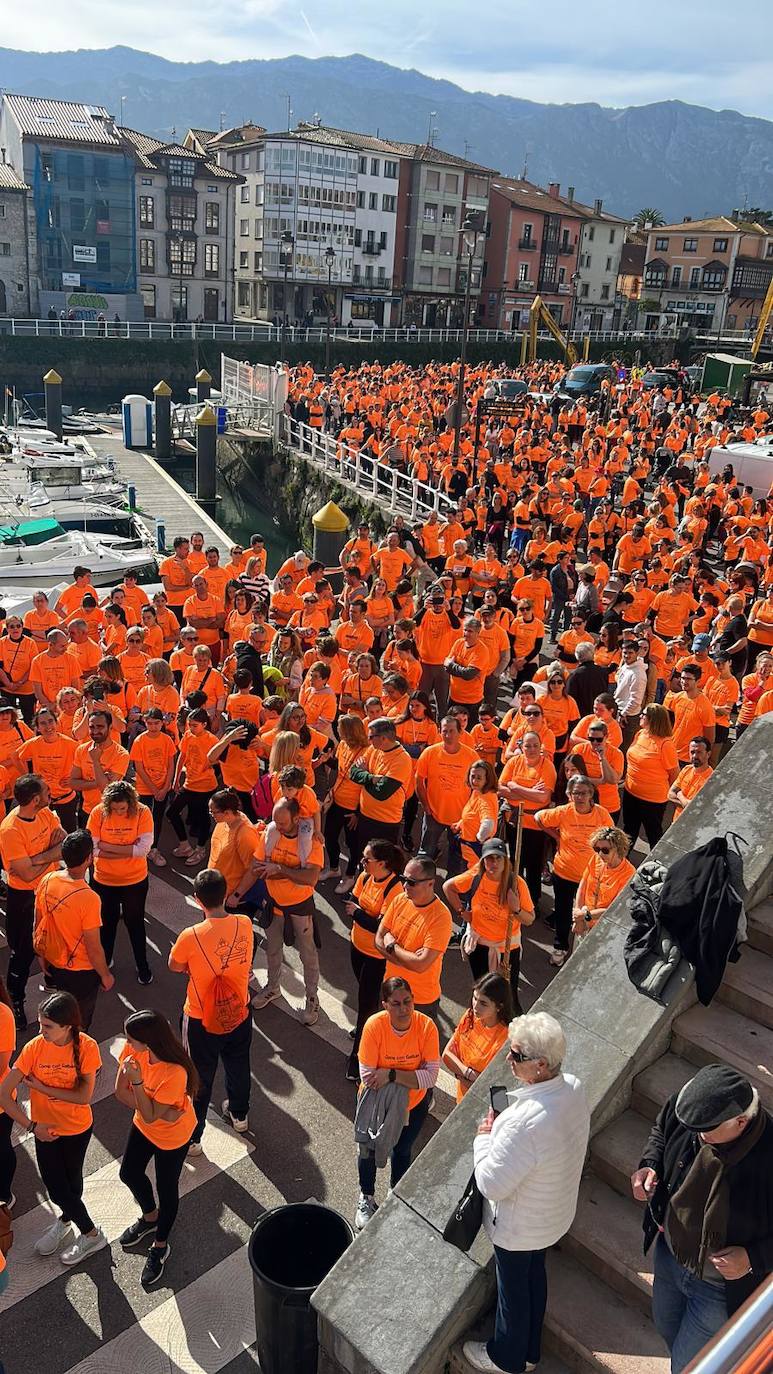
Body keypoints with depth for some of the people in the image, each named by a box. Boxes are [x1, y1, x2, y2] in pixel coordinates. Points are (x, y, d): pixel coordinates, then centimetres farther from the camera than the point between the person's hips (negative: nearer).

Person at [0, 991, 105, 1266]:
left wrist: (42, 1088, -24)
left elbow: (84, 1096, -25)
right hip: (45, 1129, 2)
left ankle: (65, 1220, 46)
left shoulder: (86, 1047, -24)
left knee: (72, 1181, 16)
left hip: (78, 1128, -2)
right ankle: (91, 1233, 37)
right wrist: (32, 1126, -21)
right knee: (55, 1184, 11)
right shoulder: (34, 1048, -22)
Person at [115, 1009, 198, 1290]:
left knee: (166, 1188, 15)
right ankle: (150, 1218, 55)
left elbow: (150, 1116, -31)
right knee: (129, 1173, 24)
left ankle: (160, 1246, 43)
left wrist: (137, 1080, -42)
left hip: (173, 1135, -6)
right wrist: (160, 1111, -25)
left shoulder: (175, 1073, -41)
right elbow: (120, 1091, -15)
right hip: (143, 1125, 6)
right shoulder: (134, 1050, -25)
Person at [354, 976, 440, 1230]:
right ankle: (367, 1199, 48)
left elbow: (431, 1075, -30)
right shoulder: (374, 1025, -32)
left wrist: (391, 1075, -37)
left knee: (402, 1151, 22)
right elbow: (367, 1076, -27)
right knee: (369, 1151, 16)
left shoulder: (426, 1026, -29)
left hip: (415, 1103, 1)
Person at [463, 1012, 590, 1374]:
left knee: (513, 1290, 20)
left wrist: (484, 1136, -18)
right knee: (535, 1276, 30)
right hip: (554, 1214, 7)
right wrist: (503, 1122, -4)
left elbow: (492, 1184, -33)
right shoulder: (573, 1086, -17)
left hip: (519, 1227, -7)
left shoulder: (526, 1124, -43)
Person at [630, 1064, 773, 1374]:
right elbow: (661, 1133, -1)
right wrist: (650, 1165, -18)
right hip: (669, 1252, 5)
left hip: (723, 1287, -5)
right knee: (666, 1326, 34)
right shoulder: (686, 1108, -26)